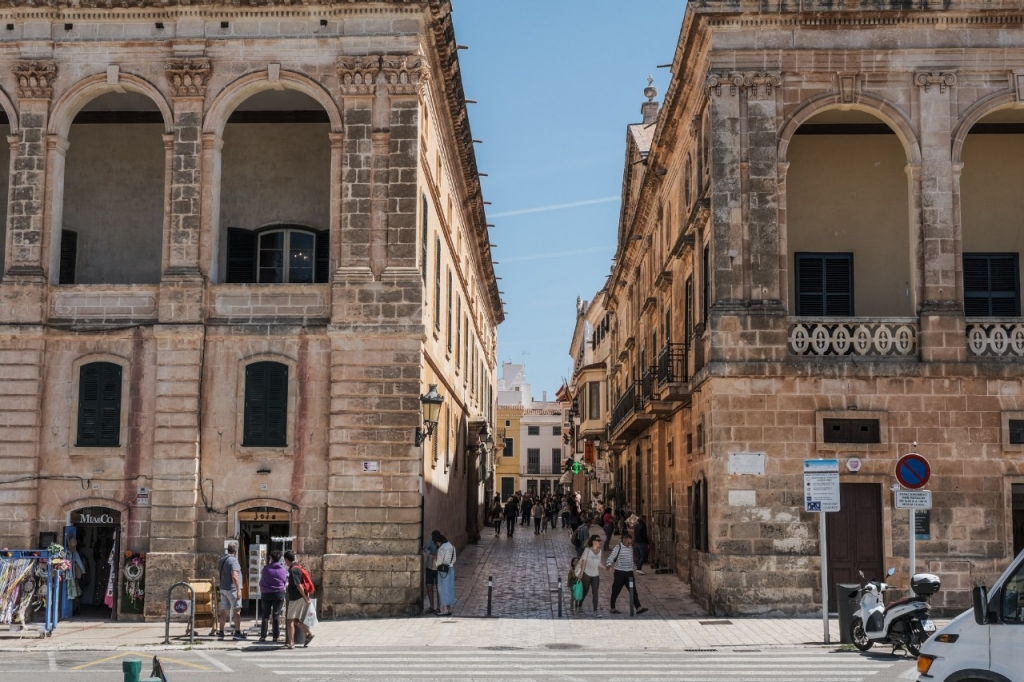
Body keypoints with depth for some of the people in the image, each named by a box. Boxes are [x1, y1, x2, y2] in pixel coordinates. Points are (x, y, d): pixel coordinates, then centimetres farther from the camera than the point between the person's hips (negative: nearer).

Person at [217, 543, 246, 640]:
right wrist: (238, 589, -22)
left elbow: (218, 574, 22)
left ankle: (221, 632, 12)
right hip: (232, 589, -8)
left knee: (224, 611, 11)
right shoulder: (233, 560, -14)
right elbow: (234, 576, -22)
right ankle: (237, 632, -6)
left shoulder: (221, 560, 13)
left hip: (223, 589, 8)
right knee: (237, 610, -4)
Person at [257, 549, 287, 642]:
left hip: (266, 594, 0)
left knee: (265, 615, 6)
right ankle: (276, 636, 4)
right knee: (276, 615, 5)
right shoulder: (283, 568, -4)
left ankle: (263, 636, 4)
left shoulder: (266, 568, -6)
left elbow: (261, 581, 2)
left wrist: (262, 591, 18)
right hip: (279, 594, 0)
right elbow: (285, 582, 4)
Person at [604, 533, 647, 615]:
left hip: (629, 572, 6)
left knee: (633, 590, -2)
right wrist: (608, 564, -40)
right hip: (620, 572, -6)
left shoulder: (630, 547, 10)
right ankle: (613, 608, 17)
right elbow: (611, 556, -21)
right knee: (616, 591, 5)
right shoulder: (618, 547, -11)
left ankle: (638, 608, -7)